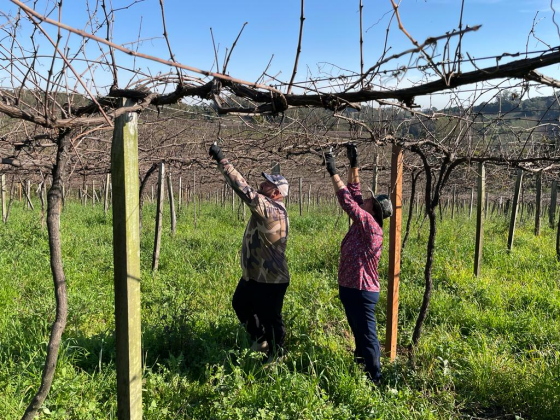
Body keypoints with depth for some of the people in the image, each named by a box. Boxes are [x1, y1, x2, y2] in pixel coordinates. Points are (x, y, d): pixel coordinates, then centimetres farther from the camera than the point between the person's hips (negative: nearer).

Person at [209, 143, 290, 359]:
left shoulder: (271, 209, -27)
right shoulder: (269, 207, 5)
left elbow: (244, 189, -31)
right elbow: (250, 191, 12)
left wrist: (221, 160, -28)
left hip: (270, 280, -11)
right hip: (253, 275, 11)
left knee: (270, 319, 6)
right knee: (240, 304, 27)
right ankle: (260, 340, 46)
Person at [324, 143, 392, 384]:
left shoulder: (370, 225, -18)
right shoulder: (363, 223, 6)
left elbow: (347, 201, -21)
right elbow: (354, 194, 10)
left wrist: (333, 173, -17)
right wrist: (353, 165, 8)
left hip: (362, 292, -10)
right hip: (350, 289, 10)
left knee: (367, 337, 2)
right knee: (359, 335, 23)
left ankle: (374, 380, 14)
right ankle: (361, 372, 39)